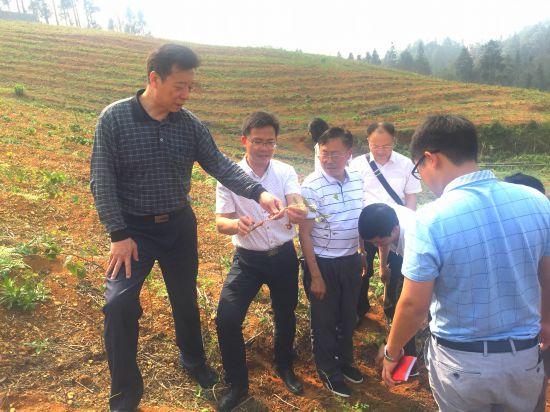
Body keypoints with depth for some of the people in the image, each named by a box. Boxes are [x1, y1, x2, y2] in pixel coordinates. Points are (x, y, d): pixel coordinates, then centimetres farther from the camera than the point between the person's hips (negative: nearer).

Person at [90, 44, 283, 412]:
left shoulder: (190, 124, -5)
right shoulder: (114, 118, -14)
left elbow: (220, 165, -7)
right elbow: (102, 181, -13)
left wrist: (258, 192, -23)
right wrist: (119, 235, -16)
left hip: (180, 225, 3)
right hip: (134, 229, -3)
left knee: (186, 298, 16)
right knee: (120, 304, -11)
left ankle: (193, 358, 44)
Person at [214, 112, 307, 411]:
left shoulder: (286, 172, -8)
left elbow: (297, 204, -23)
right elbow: (220, 223, -15)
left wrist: (299, 212, -49)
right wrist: (236, 224, -39)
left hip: (283, 256, 2)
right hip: (247, 259, -1)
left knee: (285, 316, 17)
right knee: (226, 319, -10)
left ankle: (284, 366, 47)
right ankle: (237, 384, 16)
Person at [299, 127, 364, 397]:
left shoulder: (358, 180, -2)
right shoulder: (311, 186, -19)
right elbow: (305, 234, -15)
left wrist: (364, 257, 14)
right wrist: (315, 275, -14)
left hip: (351, 261, 5)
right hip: (324, 263, -5)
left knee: (348, 316, 22)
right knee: (324, 320, 12)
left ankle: (345, 360, 45)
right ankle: (328, 370, 34)